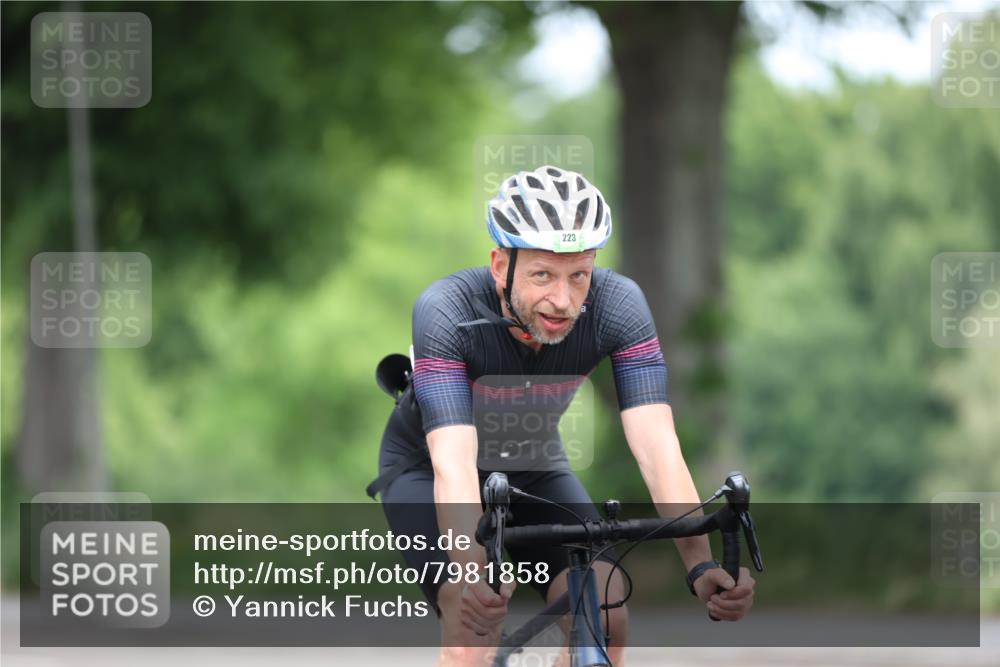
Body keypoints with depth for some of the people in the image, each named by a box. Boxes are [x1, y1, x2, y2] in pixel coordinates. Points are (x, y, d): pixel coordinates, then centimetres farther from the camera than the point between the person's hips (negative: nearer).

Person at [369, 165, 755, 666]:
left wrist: (702, 567, -47)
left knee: (606, 619, -16)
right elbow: (454, 465, -44)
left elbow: (656, 448, -34)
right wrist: (473, 576, -60)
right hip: (427, 470, -3)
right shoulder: (446, 312, -35)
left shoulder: (617, 305, -28)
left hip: (532, 468, 3)